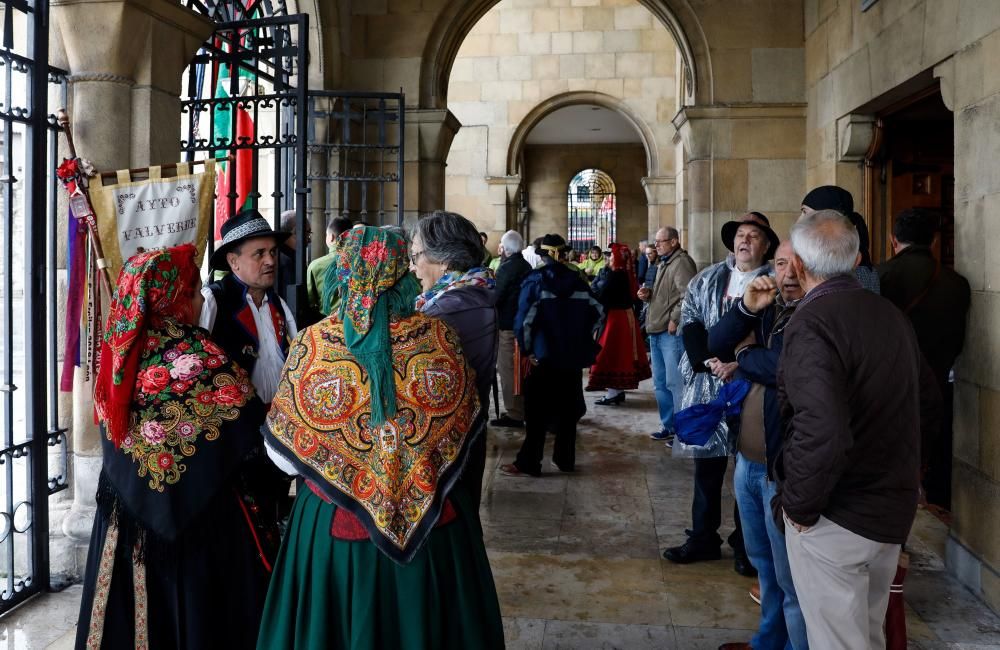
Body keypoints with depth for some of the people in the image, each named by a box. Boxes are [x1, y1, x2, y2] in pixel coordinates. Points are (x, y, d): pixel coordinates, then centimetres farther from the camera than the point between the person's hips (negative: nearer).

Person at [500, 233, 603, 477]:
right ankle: (565, 459, 19)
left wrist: (527, 349, -4)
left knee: (537, 410, 0)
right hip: (573, 357, 4)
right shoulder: (577, 280, 5)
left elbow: (524, 319, -15)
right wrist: (582, 341, 12)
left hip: (544, 356, -4)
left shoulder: (535, 280, -7)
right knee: (568, 407, 13)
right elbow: (597, 311, 5)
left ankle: (528, 464, 1)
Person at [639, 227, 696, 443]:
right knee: (660, 383, 16)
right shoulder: (662, 263, 19)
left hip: (673, 332, -10)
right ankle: (668, 425, 26)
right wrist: (647, 294, 10)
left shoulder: (681, 262, -12)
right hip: (656, 331, 10)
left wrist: (674, 320, -21)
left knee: (675, 382, -6)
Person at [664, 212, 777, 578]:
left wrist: (740, 365, -18)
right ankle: (702, 539, 22)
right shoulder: (708, 279, 11)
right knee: (706, 463, 10)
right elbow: (689, 319, 5)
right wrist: (708, 360, -9)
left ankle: (746, 546, 17)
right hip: (707, 386, 4)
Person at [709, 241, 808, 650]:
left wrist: (744, 355, -7)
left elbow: (786, 367, -28)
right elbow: (716, 345, 5)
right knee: (764, 563, 24)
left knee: (793, 577, 3)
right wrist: (746, 308, -12)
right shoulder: (768, 309, 10)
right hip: (747, 459, 9)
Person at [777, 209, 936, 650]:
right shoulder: (891, 315, 4)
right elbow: (925, 395, 17)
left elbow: (821, 434, -32)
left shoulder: (812, 322, -22)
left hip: (839, 516, -8)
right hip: (894, 510, 8)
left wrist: (800, 505, -18)